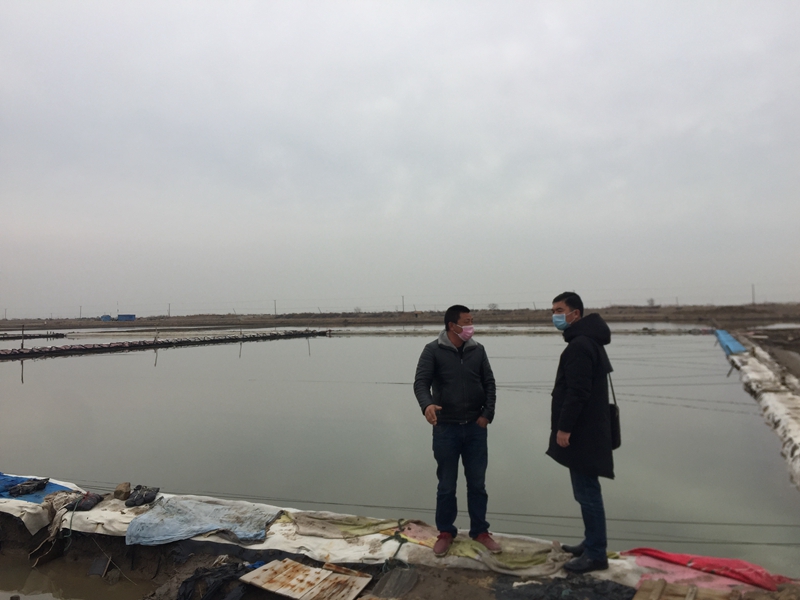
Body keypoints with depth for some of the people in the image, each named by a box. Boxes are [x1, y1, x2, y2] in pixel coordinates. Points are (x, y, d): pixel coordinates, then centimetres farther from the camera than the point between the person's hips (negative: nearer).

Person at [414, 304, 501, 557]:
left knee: (477, 484, 13)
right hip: (445, 429, -3)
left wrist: (487, 413, -5)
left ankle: (480, 531, 30)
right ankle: (446, 532, 27)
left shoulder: (477, 350, 3)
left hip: (476, 428, 3)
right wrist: (427, 405, -35)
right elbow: (420, 382, -16)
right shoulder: (433, 351, -8)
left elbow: (489, 383, 6)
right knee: (446, 485, 10)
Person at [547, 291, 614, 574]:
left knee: (587, 492, -2)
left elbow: (577, 392, -25)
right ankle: (591, 543, 29)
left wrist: (564, 428, -20)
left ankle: (596, 554, 8)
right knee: (587, 491, 18)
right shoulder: (589, 341, 16)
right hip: (586, 430, 11)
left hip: (581, 433, -11)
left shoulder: (579, 345, -19)